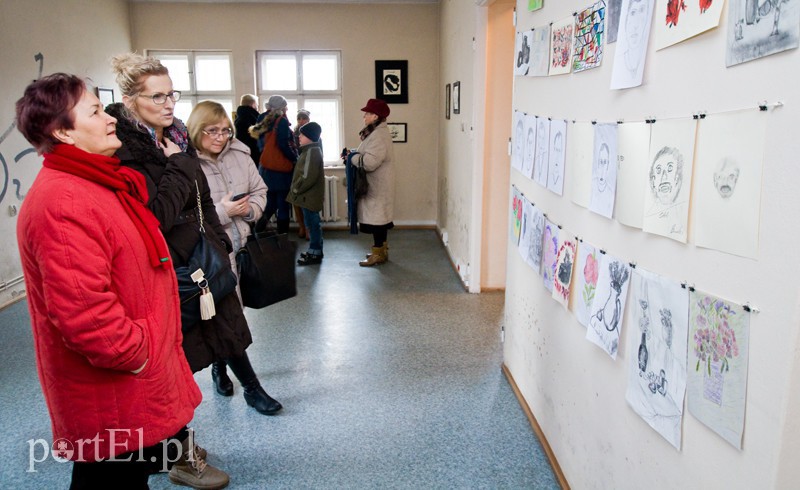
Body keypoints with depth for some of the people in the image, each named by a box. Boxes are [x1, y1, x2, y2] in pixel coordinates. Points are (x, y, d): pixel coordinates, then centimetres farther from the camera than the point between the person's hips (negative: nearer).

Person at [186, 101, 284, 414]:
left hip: (241, 245, 6)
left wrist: (249, 209, -7)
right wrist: (222, 211, -22)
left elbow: (260, 191, 12)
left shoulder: (238, 153, 3)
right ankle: (252, 388, 10)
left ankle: (220, 368, 42)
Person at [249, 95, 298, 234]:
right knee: (283, 204, 1)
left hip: (266, 168, 7)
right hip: (281, 170, -7)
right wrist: (295, 158, -7)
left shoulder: (264, 121, 11)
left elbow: (261, 144, 16)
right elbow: (283, 144, -18)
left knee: (270, 203, 12)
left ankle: (257, 232, 3)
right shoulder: (282, 121, -10)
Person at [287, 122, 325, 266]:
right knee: (313, 223, 16)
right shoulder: (311, 150, 15)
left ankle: (315, 253, 5)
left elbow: (308, 177, -25)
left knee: (312, 223, -2)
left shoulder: (311, 152, -19)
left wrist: (296, 189, -14)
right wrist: (296, 188, 14)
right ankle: (315, 251, 26)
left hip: (310, 196, -10)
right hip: (310, 196, 10)